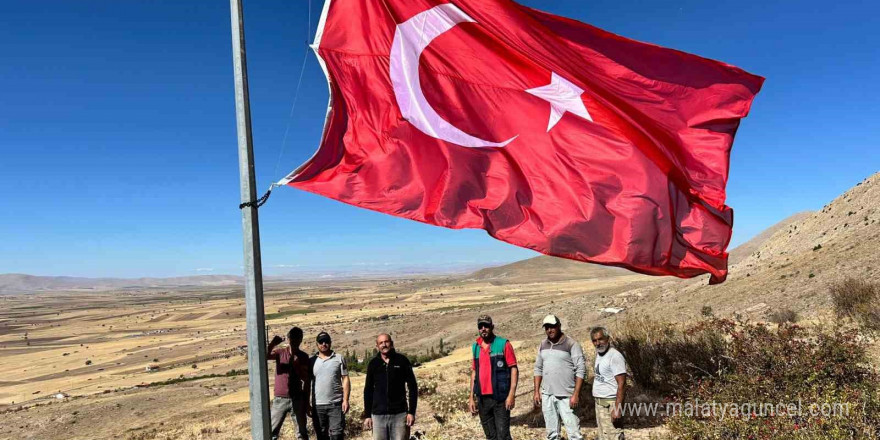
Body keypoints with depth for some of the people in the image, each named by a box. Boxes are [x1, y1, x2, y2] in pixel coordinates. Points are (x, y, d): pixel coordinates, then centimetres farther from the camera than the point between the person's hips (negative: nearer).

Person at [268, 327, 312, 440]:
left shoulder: (303, 357, 1)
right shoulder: (280, 352, -1)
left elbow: (307, 380, 0)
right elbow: (263, 356, -21)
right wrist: (272, 344, -31)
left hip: (297, 399, 0)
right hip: (279, 399, 0)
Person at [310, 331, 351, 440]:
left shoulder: (339, 358, 2)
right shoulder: (312, 361, 6)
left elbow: (345, 380, 0)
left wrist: (345, 400, -8)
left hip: (336, 404, -2)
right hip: (317, 405, 2)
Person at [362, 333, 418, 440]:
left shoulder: (402, 360, 1)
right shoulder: (373, 364, 6)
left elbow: (412, 387, 1)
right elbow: (368, 390, 11)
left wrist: (412, 412, -4)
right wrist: (367, 415, 7)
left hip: (399, 414, -2)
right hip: (378, 415, 2)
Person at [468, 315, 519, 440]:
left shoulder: (503, 344, -5)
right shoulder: (475, 347, 10)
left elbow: (514, 369, -7)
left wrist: (511, 394, -15)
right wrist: (471, 397, 11)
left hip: (500, 398, -5)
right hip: (482, 399, 5)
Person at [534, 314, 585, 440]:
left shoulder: (571, 344, -8)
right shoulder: (543, 345, 10)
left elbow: (581, 370, -10)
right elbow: (538, 369, 16)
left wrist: (576, 394, -15)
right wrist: (536, 392, 10)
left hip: (566, 396, -5)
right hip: (546, 395, 6)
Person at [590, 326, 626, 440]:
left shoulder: (615, 356, -16)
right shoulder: (599, 354, 12)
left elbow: (622, 384, -20)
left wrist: (617, 408, -24)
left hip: (610, 404, -9)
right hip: (599, 403, 9)